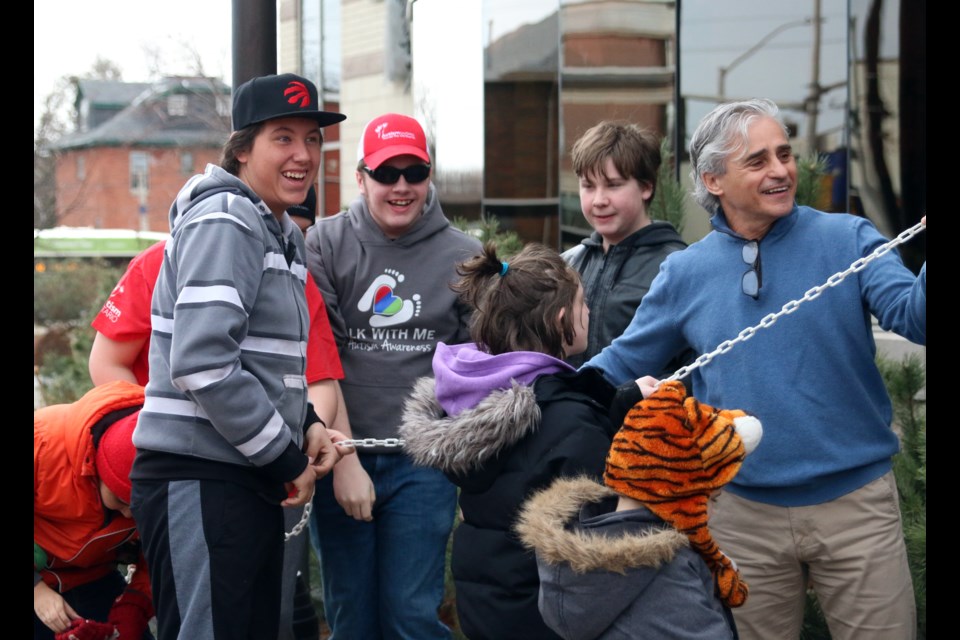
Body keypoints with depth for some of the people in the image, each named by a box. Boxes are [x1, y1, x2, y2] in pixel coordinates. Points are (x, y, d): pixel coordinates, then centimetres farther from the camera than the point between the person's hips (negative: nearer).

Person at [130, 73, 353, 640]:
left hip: (250, 480, 10)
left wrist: (306, 423, 5)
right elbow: (201, 363, -22)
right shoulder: (224, 223, -13)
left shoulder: (285, 235, 18)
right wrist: (285, 459, -15)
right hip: (200, 480, -10)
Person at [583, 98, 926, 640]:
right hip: (745, 514, 2)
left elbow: (911, 316, -17)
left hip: (855, 504, -2)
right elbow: (623, 363, 11)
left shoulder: (847, 240, -4)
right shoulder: (686, 273, 2)